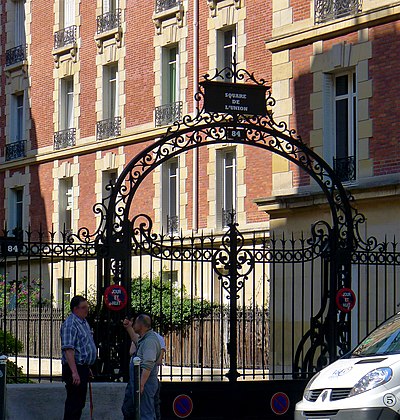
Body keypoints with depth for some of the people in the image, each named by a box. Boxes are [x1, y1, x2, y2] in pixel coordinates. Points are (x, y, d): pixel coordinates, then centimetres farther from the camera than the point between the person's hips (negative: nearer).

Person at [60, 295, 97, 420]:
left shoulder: (84, 322, 15)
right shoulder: (70, 324, -16)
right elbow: (68, 350, -24)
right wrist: (74, 372, -29)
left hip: (83, 368, 10)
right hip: (75, 369, -10)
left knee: (80, 402, 14)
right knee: (73, 403, -9)